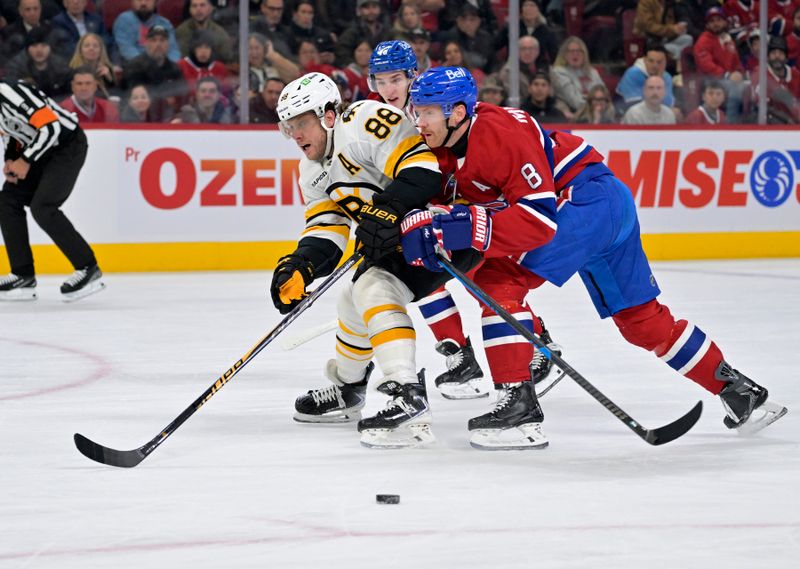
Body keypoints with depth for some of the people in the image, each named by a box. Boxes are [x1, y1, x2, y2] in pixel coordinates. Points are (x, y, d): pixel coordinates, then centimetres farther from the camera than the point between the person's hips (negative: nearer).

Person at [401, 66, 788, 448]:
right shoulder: (452, 143, 2)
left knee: (498, 281, -20)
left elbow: (540, 219, -30)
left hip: (592, 198, -10)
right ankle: (738, 391, 28)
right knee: (639, 317, 17)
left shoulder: (499, 135, -26)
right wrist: (421, 225, -18)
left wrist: (471, 229, -36)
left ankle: (520, 406, -22)